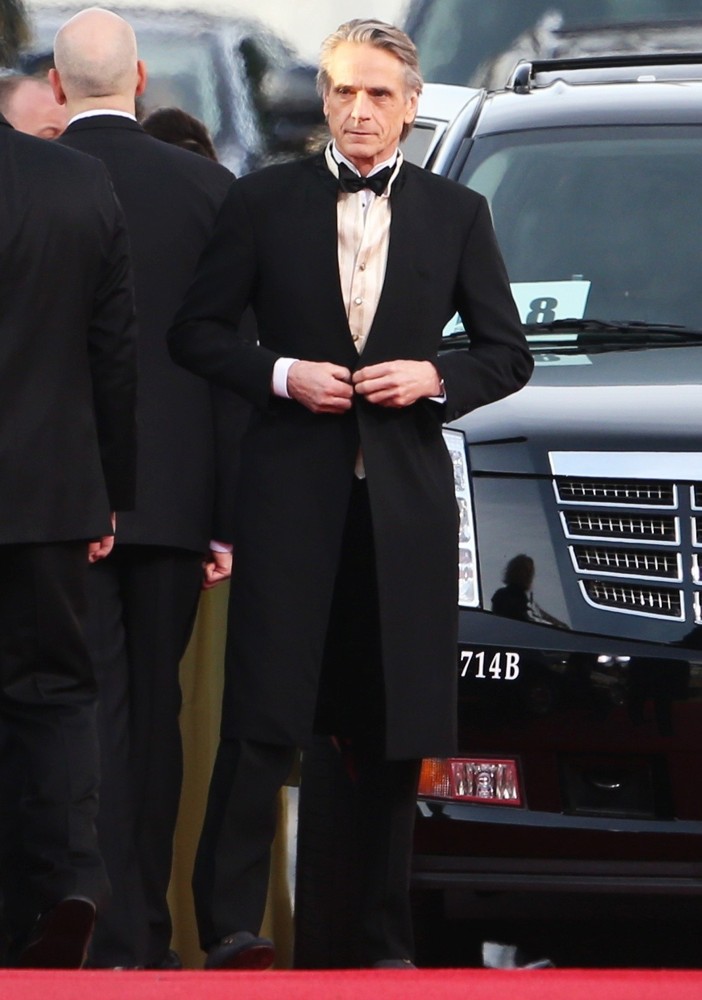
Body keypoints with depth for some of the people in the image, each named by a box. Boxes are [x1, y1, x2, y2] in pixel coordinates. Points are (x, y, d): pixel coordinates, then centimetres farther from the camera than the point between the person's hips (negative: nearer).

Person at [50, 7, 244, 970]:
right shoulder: (206, 188, -1)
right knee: (156, 709, 13)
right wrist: (230, 511, 1)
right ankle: (149, 930, 18)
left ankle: (116, 939, -9)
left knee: (92, 709, -1)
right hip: (172, 492, 2)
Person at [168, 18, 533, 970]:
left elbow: (509, 352, 12)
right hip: (292, 489, -2)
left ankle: (385, 940, 9)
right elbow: (196, 331, 7)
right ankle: (230, 926, -10)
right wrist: (282, 375, -9)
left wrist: (435, 378, -6)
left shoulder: (456, 214, 10)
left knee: (394, 731, 4)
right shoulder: (265, 201, 6)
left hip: (406, 497, 2)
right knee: (264, 716, -9)